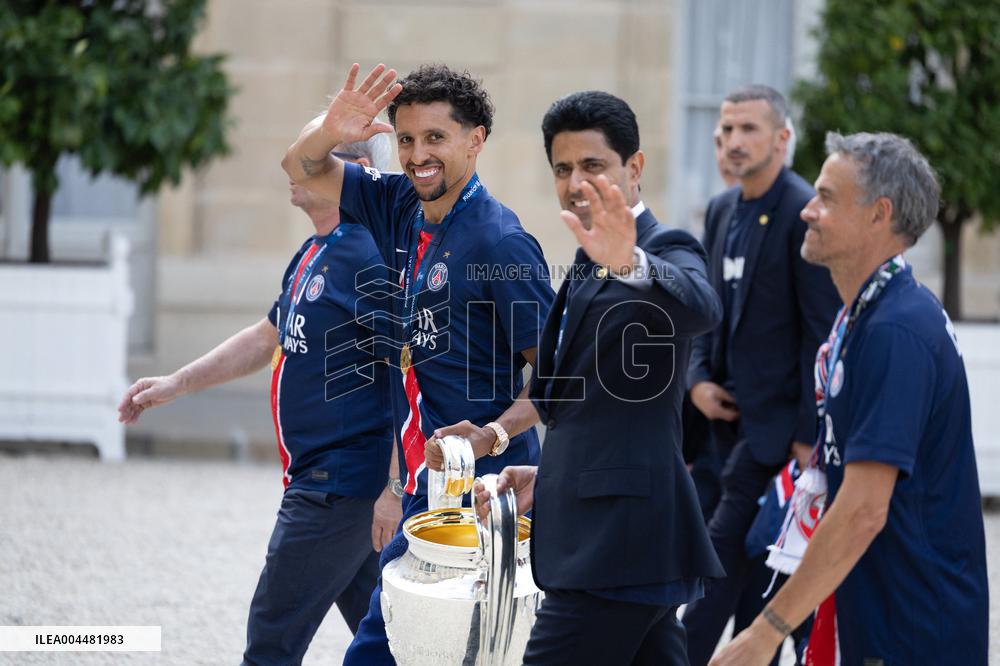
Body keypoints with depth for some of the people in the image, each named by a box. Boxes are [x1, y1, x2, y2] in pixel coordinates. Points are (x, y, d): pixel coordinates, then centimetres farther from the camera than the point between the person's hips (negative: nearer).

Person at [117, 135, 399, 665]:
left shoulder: (372, 256, -17)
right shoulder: (313, 254, 14)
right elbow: (268, 338, 27)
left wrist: (396, 488, -24)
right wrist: (176, 384, 23)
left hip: (342, 481, -10)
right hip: (319, 477, 10)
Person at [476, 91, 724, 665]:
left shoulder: (667, 250, -9)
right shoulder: (592, 264, 20)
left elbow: (702, 308, -34)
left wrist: (629, 263, -52)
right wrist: (550, 476, 17)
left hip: (620, 541, -10)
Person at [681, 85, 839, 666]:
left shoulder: (804, 214, -13)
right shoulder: (722, 210, 13)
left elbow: (822, 331, -15)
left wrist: (808, 433, -17)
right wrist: (699, 379, 4)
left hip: (777, 422, -8)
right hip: (732, 416, 8)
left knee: (725, 552, -10)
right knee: (752, 564, 12)